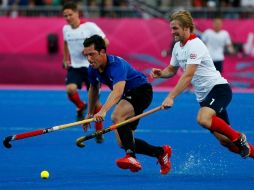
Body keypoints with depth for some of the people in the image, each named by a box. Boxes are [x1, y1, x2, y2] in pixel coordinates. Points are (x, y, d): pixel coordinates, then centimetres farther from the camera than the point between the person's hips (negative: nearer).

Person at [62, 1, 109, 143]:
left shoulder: (89, 26, -12)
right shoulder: (66, 29, 5)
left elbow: (105, 41, -10)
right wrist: (66, 59, 19)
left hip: (90, 66, -3)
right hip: (74, 67, 4)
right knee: (70, 89, -25)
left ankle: (99, 131, 16)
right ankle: (81, 107, 8)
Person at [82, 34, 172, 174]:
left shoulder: (117, 65, -32)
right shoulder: (93, 69, -7)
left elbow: (117, 91, -49)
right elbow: (94, 89, 15)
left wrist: (103, 111, -63)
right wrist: (90, 114, 18)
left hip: (142, 91, -9)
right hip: (128, 96, 9)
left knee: (117, 116, -37)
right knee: (123, 143, 4)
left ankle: (131, 158, -42)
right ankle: (161, 152, 21)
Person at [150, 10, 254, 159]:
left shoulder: (195, 45, -18)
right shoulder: (178, 46, 9)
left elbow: (187, 76, -26)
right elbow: (171, 70, 20)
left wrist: (171, 97, -32)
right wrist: (160, 73, -3)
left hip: (218, 88, -8)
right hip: (204, 95, 8)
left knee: (203, 119, -34)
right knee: (224, 140, 1)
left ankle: (239, 138, -15)